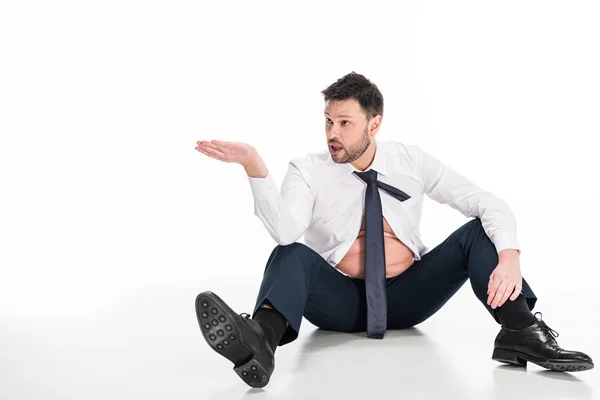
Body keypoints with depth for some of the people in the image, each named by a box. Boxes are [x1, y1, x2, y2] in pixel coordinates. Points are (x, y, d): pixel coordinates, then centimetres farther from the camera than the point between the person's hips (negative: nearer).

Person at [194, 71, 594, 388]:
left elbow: (490, 204, -7)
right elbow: (285, 231, -26)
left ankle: (522, 333, -37)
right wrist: (254, 167, -40)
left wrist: (509, 256, -27)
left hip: (407, 296, 2)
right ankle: (261, 341, -60)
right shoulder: (308, 170, -7)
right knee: (294, 255, -31)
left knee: (477, 233, -17)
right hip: (341, 301, -1)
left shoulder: (410, 160, -3)